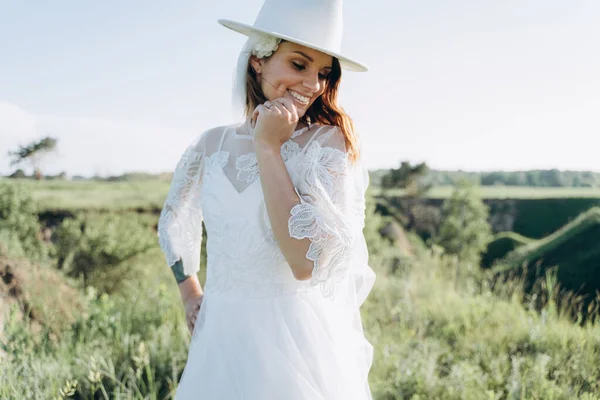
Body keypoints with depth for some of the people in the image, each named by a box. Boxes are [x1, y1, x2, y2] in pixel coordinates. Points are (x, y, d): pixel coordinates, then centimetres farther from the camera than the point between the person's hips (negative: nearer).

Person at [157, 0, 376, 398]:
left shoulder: (330, 142, -12)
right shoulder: (212, 145, 0)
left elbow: (308, 263, -24)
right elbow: (174, 224, 20)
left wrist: (268, 148, -21)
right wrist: (190, 295, 10)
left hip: (296, 345, -4)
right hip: (218, 346, 4)